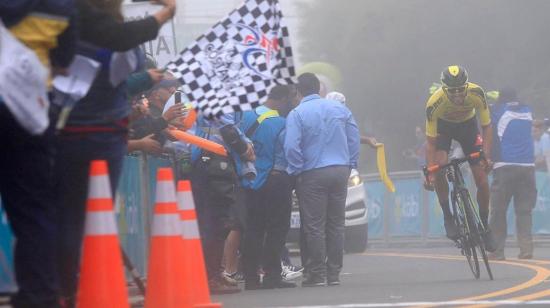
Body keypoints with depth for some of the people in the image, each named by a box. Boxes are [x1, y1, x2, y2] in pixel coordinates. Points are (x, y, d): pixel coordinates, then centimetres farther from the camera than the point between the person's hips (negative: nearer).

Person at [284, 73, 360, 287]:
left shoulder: (297, 114, -7)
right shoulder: (339, 109, 7)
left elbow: (291, 147, -15)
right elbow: (354, 139, 9)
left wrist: (297, 171, -3)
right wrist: (349, 165, 15)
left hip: (313, 175, -4)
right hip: (340, 172, 4)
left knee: (314, 226, 0)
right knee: (336, 224, 10)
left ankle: (317, 274, -1)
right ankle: (334, 273, 11)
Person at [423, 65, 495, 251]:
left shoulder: (476, 94, -33)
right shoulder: (434, 103, -36)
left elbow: (486, 126, -22)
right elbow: (430, 141, -29)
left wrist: (487, 156, -34)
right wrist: (430, 173, -37)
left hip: (467, 124, 1)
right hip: (443, 126, -1)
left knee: (481, 178, -7)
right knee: (439, 167, -28)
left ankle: (484, 225, 11)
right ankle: (447, 217, -12)